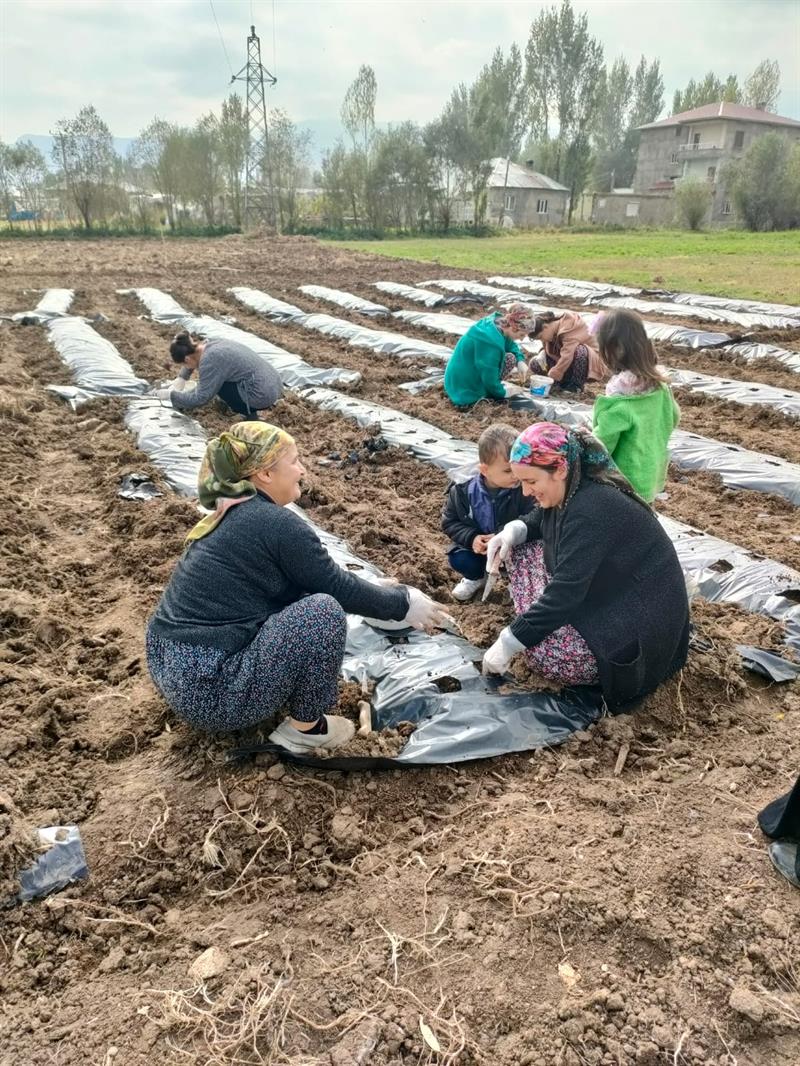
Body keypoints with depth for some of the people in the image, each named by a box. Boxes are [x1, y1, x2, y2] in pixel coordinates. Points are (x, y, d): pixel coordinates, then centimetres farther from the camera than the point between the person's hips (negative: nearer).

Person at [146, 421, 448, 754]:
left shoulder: (234, 514, 10)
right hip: (207, 690, -9)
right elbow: (337, 587, -8)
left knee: (302, 593, 18)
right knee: (322, 609, -15)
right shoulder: (276, 524, -17)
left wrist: (377, 593, 23)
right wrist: (402, 604, 7)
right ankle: (304, 728, 1)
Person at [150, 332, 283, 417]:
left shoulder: (209, 360, -16)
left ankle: (250, 414, -1)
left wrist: (170, 395, -3)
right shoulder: (211, 345, 10)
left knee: (214, 380, -2)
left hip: (262, 395, -9)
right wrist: (181, 379, 27)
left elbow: (200, 398, -14)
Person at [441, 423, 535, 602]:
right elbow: (449, 522, -7)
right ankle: (476, 577, 15)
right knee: (458, 559, -21)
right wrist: (471, 538, -24)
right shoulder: (463, 491, -18)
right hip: (477, 545, 2)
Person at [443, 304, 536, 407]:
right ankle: (481, 396, -6)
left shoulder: (496, 321, -5)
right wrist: (502, 392, -5)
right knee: (510, 359, -9)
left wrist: (520, 360, -4)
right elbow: (489, 378, -24)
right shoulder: (492, 342, -32)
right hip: (465, 391, -9)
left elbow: (510, 344, 14)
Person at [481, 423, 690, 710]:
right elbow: (537, 521, 18)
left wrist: (509, 643, -28)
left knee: (544, 653, -26)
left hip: (640, 619, -9)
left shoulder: (592, 510, -31)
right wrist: (512, 532, -7)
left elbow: (565, 592, -33)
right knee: (523, 551, 3)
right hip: (607, 596, 9)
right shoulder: (570, 490, -3)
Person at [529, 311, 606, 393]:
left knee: (580, 350, -41)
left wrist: (551, 378, -37)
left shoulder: (570, 326, -27)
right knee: (535, 364, -9)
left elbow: (567, 356, -36)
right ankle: (567, 383, -5)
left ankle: (577, 385, -20)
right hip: (567, 363, 7)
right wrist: (542, 354, -14)